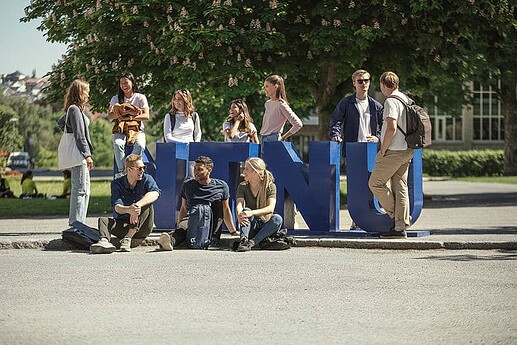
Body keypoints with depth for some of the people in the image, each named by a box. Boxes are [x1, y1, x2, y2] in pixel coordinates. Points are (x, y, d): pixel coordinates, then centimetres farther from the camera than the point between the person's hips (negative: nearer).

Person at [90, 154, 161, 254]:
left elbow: (155, 193, -25)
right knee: (103, 220, -23)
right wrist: (128, 210, -43)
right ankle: (104, 241, -56)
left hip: (141, 227, -1)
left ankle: (127, 239, -38)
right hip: (123, 225, 1)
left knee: (147, 205, -28)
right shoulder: (117, 183, -1)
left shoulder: (146, 179, -1)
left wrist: (137, 205, -44)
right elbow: (117, 207, -17)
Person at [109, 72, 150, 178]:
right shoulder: (116, 99, 13)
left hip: (137, 130, -1)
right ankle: (121, 170, -34)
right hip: (120, 130, 1)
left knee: (140, 145, -35)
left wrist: (131, 117, -17)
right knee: (117, 144, -35)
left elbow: (146, 116, -5)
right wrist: (122, 113, -19)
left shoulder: (140, 98, 7)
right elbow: (110, 115, -2)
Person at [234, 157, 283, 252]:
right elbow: (239, 206, -16)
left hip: (266, 225, -1)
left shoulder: (270, 187, -6)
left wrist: (252, 213, -39)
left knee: (277, 218, -32)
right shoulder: (242, 187, 2)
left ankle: (252, 242, -42)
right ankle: (243, 240, -50)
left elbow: (270, 208, -22)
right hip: (250, 226, 1)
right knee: (246, 210, -28)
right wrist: (239, 215, -40)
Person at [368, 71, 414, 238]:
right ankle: (401, 226, 6)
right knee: (400, 187, 8)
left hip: (393, 151, -9)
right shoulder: (406, 99, 14)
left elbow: (391, 128, -23)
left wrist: (383, 150, -14)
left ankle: (395, 214, 3)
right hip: (407, 151, 9)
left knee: (376, 183, 2)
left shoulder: (391, 101, -13)